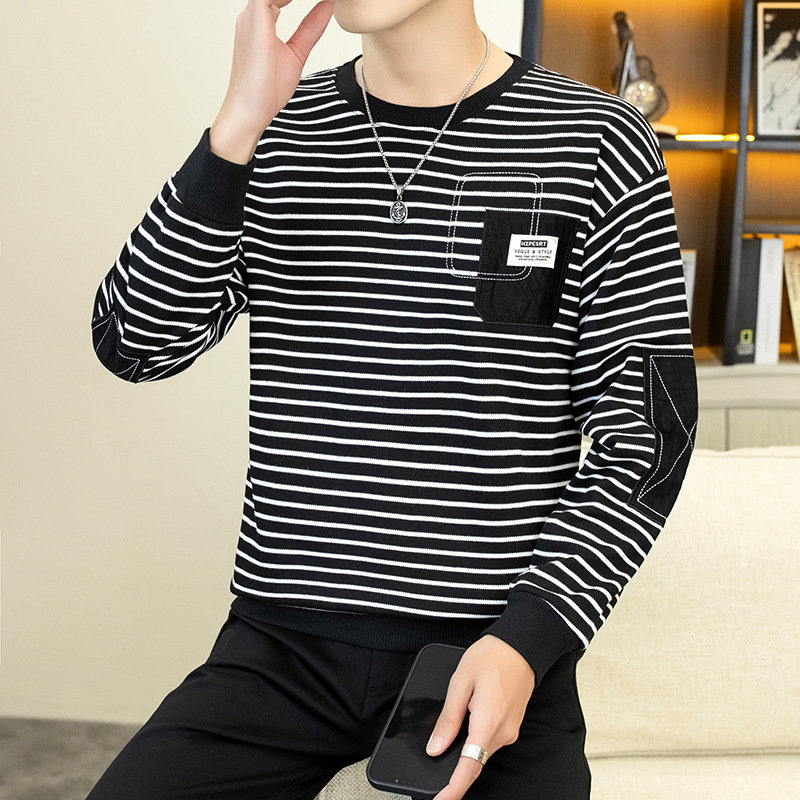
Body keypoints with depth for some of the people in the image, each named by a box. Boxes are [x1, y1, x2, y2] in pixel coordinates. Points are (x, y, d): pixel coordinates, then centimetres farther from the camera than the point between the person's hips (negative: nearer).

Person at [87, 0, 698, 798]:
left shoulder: (596, 143, -2)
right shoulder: (273, 135, 6)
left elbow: (649, 428, -2)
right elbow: (135, 345, -5)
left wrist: (531, 635, -12)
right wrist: (237, 128, -15)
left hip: (500, 653, -1)